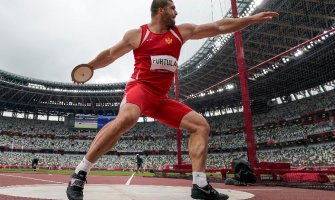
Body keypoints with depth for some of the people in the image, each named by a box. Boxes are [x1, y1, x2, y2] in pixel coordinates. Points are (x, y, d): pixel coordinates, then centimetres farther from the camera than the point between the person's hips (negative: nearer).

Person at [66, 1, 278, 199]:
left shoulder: (181, 31, 14)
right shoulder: (136, 34, 5)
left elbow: (219, 27, 15)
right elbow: (110, 54, 18)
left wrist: (253, 18, 16)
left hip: (161, 97, 6)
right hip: (140, 87, -5)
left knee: (201, 125, -4)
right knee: (127, 118, -38)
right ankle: (79, 175, -26)